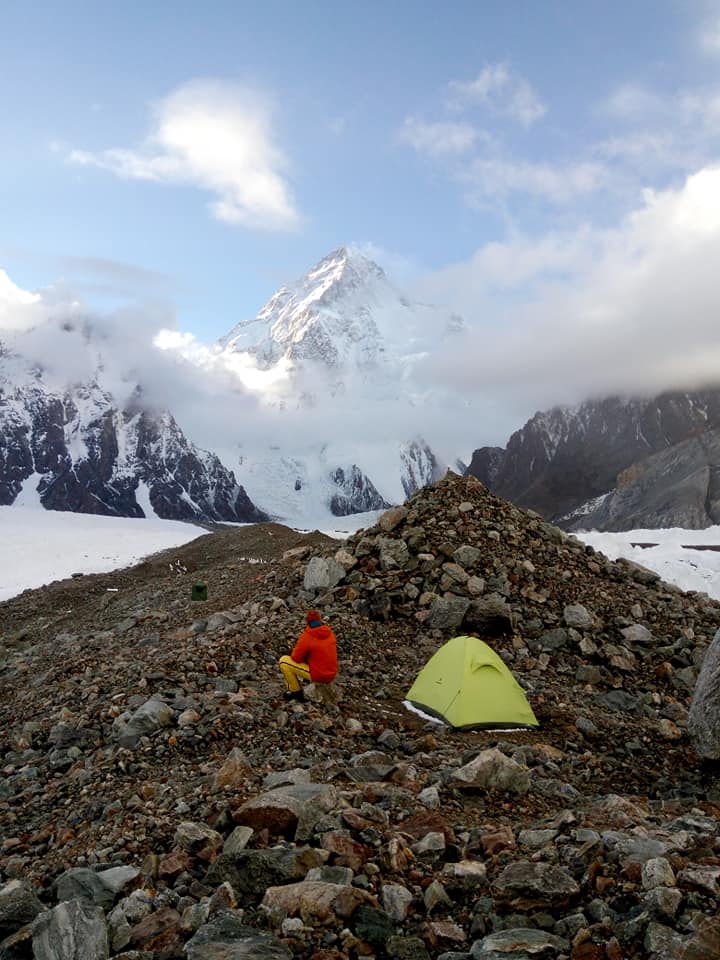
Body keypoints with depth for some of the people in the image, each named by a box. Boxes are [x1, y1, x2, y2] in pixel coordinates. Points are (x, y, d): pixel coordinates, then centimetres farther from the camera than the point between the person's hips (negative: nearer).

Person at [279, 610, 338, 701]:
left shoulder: (307, 636, -18)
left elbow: (296, 658, -11)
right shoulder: (330, 633, 1)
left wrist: (295, 651, 11)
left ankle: (296, 692, 9)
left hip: (318, 675, -7)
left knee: (283, 661, -1)